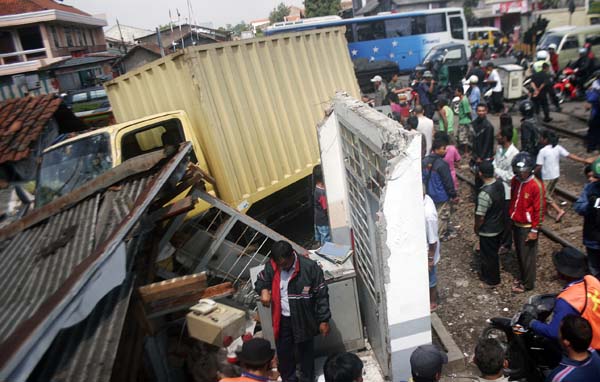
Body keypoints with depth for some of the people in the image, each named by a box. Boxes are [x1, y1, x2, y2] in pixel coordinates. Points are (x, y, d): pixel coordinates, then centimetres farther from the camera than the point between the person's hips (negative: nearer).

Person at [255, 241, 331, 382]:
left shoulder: (310, 267, -22)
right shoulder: (271, 266, -12)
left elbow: (321, 294, -14)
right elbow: (261, 280, 7)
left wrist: (323, 320, -11)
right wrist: (263, 290, -17)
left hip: (303, 319, -3)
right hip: (281, 319, 3)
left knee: (305, 350, 18)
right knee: (283, 351, 18)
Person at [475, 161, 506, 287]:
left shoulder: (484, 193, -35)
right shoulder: (500, 183, -9)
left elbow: (480, 216, -25)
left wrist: (476, 228, -7)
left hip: (488, 230, -8)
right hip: (499, 226, 8)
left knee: (489, 255, 13)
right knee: (493, 252, 26)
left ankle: (492, 280, 31)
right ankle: (489, 274, 47)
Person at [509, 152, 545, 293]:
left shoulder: (536, 185, -23)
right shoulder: (515, 181, -3)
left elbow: (539, 209, -18)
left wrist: (534, 230, -14)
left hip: (527, 227, -6)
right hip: (516, 224, 6)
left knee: (527, 256, 8)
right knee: (519, 254, 20)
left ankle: (527, 283, 24)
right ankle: (522, 276, 38)